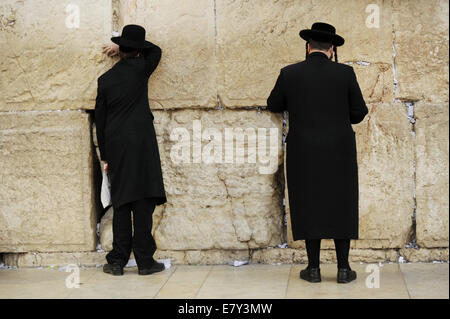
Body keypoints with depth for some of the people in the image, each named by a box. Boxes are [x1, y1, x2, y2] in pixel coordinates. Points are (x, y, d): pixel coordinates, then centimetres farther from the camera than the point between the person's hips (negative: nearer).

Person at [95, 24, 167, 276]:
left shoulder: (105, 79, 9)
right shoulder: (140, 68, 0)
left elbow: (100, 120, 12)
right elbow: (155, 50, 23)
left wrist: (105, 155, 18)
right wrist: (124, 48, 27)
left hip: (115, 147, 3)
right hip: (141, 144, -3)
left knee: (121, 204, 6)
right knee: (143, 202, -2)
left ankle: (118, 261, 6)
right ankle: (145, 261, -1)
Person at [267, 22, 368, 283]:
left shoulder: (289, 74, -4)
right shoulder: (345, 73, -5)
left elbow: (274, 105, 11)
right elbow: (359, 113, 2)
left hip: (303, 154, 0)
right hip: (339, 153, 0)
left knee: (309, 206, 8)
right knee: (341, 207, 9)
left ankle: (314, 269, 12)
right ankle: (343, 269, 11)